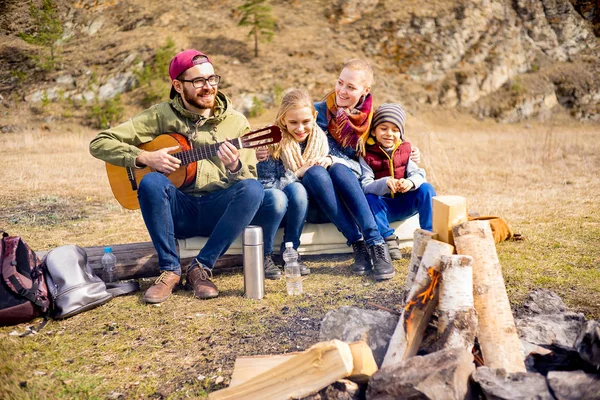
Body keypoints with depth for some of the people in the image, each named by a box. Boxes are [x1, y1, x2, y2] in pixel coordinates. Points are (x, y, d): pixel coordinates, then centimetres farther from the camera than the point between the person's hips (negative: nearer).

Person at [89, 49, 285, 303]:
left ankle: (201, 268, -18)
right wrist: (144, 158, -15)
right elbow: (99, 143, -1)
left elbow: (250, 179, 1)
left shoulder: (236, 122, 5)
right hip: (176, 211, -1)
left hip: (218, 212, 1)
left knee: (253, 189, -28)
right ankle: (170, 270, -16)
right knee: (152, 182, -31)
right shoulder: (161, 116, 2)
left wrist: (235, 167, -22)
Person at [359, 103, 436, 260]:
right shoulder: (366, 155, -6)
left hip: (406, 203, 3)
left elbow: (418, 174, -8)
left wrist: (410, 182, -34)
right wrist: (385, 183, -41)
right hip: (383, 207, -3)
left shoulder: (405, 150, 6)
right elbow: (365, 185, -20)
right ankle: (388, 239, -33)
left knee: (426, 189, -21)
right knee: (369, 199, -33)